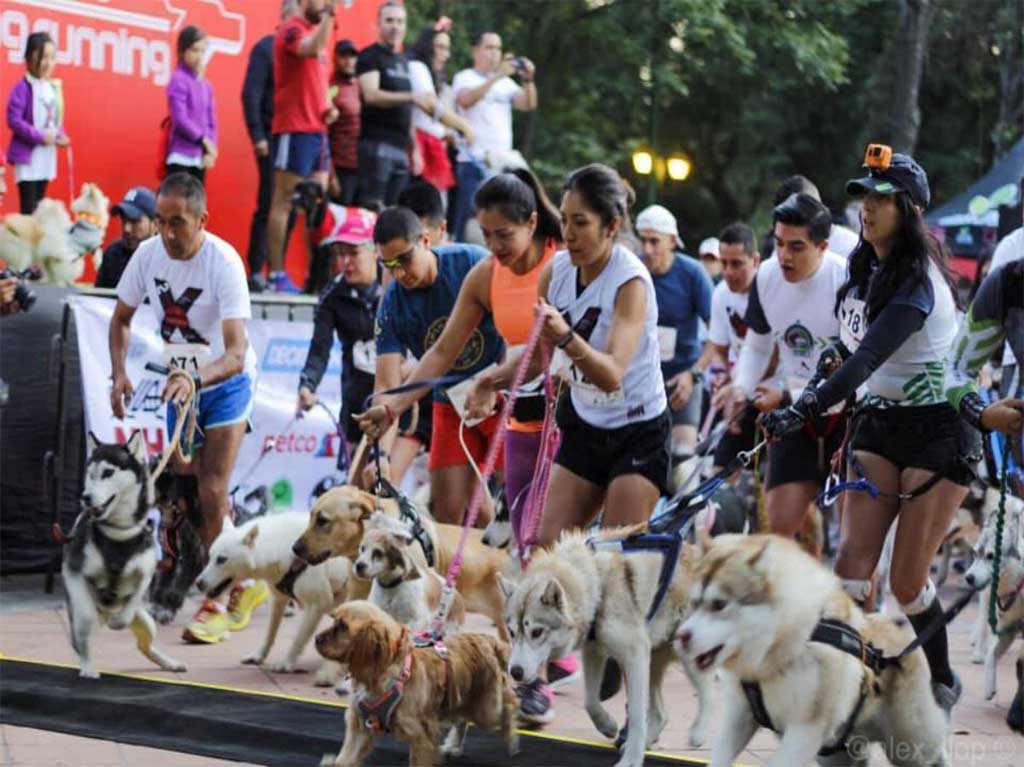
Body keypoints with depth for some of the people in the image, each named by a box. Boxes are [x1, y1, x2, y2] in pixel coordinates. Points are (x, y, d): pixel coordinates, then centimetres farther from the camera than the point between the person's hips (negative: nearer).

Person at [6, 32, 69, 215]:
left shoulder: (54, 88, 8)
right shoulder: (23, 87, -14)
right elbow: (14, 120, -18)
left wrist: (61, 136, -2)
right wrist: (39, 136, -21)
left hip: (47, 155, 7)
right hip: (27, 154, -7)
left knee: (40, 205, 12)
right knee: (28, 207, -8)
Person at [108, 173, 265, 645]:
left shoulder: (224, 263, -28)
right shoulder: (149, 254, -13)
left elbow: (236, 354, -35)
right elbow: (121, 319, 4)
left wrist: (194, 379, -52)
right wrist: (119, 373, -12)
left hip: (226, 383, -6)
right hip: (180, 384, 6)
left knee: (211, 493, -13)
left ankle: (216, 603, -4)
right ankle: (244, 584, 29)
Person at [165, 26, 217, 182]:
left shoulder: (206, 85, 12)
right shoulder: (179, 80, -8)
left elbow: (211, 121, 13)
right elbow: (181, 119, -15)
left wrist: (210, 150, 0)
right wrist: (203, 140, -11)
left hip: (200, 157, 7)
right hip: (181, 154, -7)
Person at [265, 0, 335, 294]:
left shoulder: (313, 30, 18)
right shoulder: (291, 30, -8)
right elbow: (312, 49, -31)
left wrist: (328, 107, 9)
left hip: (317, 130, 9)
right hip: (294, 129, -9)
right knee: (285, 202, -7)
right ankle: (276, 275, -6)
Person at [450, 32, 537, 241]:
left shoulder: (506, 83, 17)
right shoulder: (465, 78, 3)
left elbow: (528, 105, 6)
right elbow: (466, 99, -19)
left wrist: (528, 80, -13)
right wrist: (497, 76, -26)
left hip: (503, 162, 5)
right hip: (475, 161, -5)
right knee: (471, 218, -11)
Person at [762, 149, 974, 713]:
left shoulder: (917, 279, -20)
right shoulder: (863, 266, 5)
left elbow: (869, 357, -32)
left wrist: (806, 409, -42)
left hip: (937, 432, -7)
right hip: (877, 424, 7)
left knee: (906, 583, -3)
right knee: (852, 564, -9)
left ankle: (942, 683, 22)